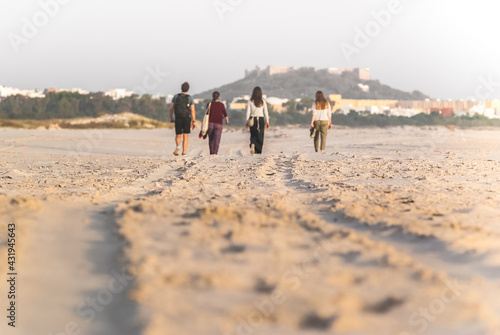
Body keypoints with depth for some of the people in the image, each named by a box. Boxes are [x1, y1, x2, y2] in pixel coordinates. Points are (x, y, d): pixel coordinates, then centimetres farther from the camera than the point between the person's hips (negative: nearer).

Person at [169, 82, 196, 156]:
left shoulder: (176, 97, 3)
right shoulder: (190, 98, -2)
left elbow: (171, 108, 0)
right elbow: (193, 111, -6)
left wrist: (171, 118, 12)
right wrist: (194, 121, -1)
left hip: (178, 119, 1)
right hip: (187, 119, -1)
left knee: (178, 136, 10)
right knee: (185, 137, 5)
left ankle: (178, 146, -21)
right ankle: (184, 153, -2)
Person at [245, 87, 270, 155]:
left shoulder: (251, 101, -3)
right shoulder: (263, 101, -3)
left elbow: (248, 112, -2)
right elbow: (266, 112, -1)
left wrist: (247, 122, 5)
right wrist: (267, 121, 4)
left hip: (252, 119, 0)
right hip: (261, 119, 0)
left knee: (253, 135, 11)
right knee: (260, 136, 10)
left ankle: (252, 144, -19)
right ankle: (258, 151, 9)